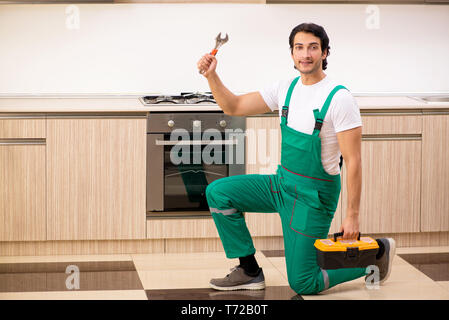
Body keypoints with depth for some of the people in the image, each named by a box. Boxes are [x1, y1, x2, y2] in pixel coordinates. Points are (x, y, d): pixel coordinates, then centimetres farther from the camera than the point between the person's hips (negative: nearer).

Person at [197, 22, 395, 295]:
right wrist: (212, 76, -9)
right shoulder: (286, 89, 2)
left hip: (314, 195, -7)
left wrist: (353, 216, -20)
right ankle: (250, 272, 6)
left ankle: (375, 251, 17)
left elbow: (353, 161, -19)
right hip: (282, 181, 7)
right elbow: (234, 107, 8)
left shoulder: (339, 98, -19)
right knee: (218, 192, -4)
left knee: (304, 285, -4)